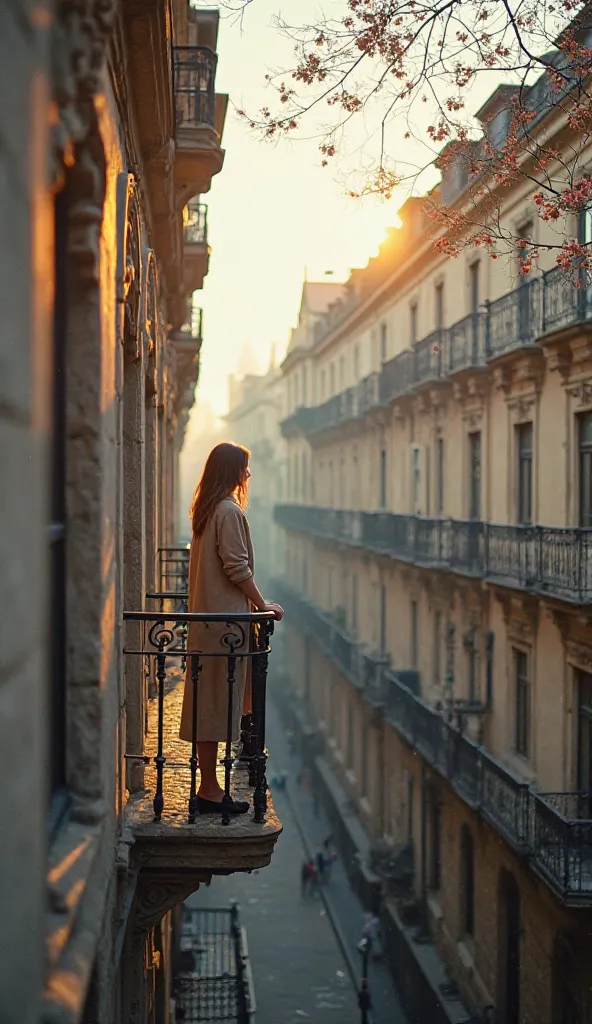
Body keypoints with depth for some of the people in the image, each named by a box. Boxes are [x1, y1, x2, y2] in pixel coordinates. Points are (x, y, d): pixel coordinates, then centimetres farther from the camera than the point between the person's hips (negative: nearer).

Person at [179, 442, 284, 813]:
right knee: (217, 702, -5)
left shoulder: (205, 509, 15)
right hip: (225, 618, -10)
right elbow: (237, 568, -18)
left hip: (207, 614, 10)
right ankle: (210, 792, 1)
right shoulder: (230, 511, -14)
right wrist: (264, 604, -8)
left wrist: (254, 602, 24)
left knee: (209, 702, 11)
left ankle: (208, 786, 17)